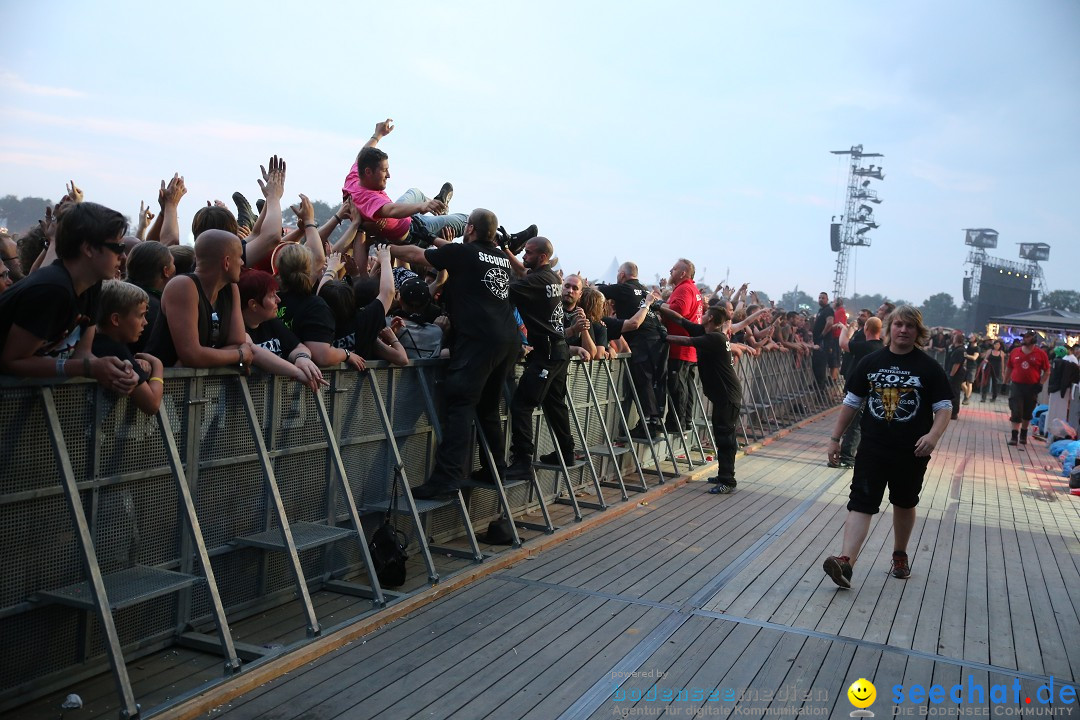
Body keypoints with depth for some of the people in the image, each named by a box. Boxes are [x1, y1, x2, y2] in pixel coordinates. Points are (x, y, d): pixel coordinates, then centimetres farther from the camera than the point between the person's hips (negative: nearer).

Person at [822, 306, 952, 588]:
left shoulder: (928, 368, -2)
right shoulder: (871, 362, 3)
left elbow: (944, 407, -2)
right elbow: (851, 402, 8)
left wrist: (934, 435, -21)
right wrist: (835, 438, 5)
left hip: (912, 452, 0)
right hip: (872, 448, 0)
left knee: (904, 504, 16)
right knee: (861, 503, -10)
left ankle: (900, 556, 36)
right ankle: (846, 561, -19)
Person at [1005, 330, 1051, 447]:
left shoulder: (1041, 354, -4)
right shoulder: (1015, 352, 2)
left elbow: (1047, 372, 0)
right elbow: (1009, 368, 12)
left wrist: (1040, 384, -8)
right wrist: (1009, 381, 8)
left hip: (1032, 388, 0)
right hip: (1016, 385, 0)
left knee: (1027, 413, 13)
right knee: (1016, 412, -5)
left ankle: (1023, 436, 28)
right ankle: (1014, 436, -1)